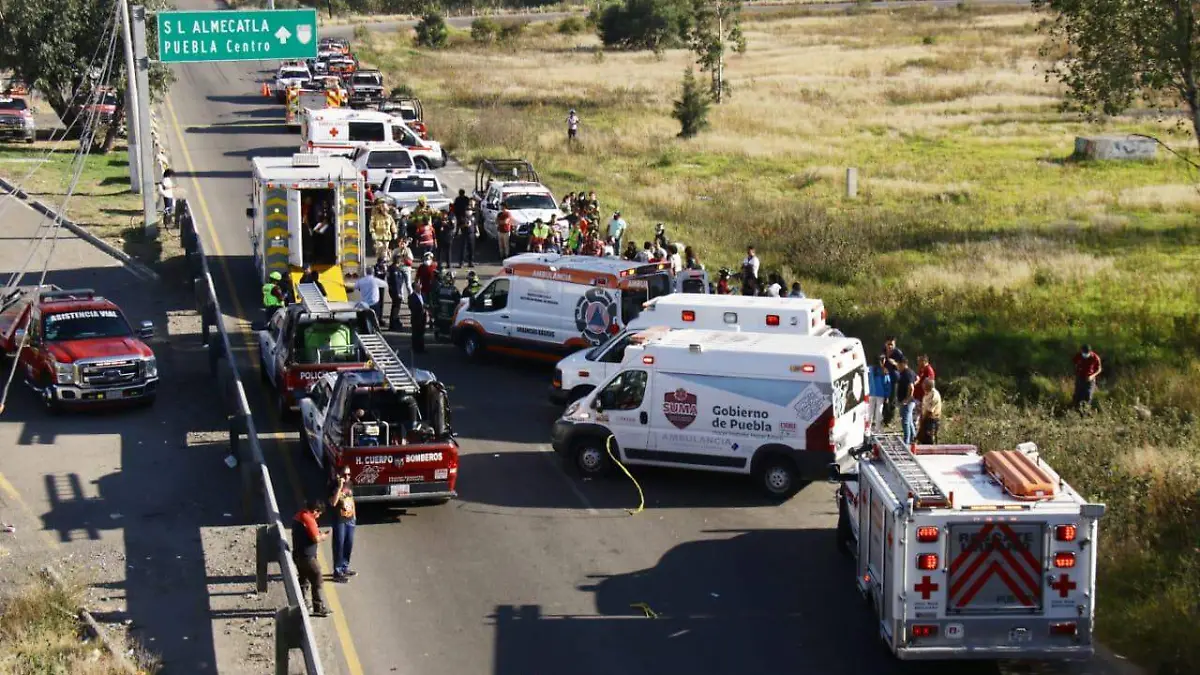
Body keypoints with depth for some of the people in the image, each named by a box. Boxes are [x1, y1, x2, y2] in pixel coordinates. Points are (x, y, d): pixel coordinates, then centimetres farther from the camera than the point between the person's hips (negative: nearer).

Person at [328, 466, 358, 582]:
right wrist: (339, 487, -33)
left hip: (350, 520, 7)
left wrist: (354, 516, 19)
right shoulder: (335, 488, -16)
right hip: (339, 521, -7)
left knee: (349, 545, 16)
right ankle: (337, 572, 2)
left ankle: (345, 568, 31)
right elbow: (333, 503, -31)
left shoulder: (349, 486, 6)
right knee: (339, 546, -3)